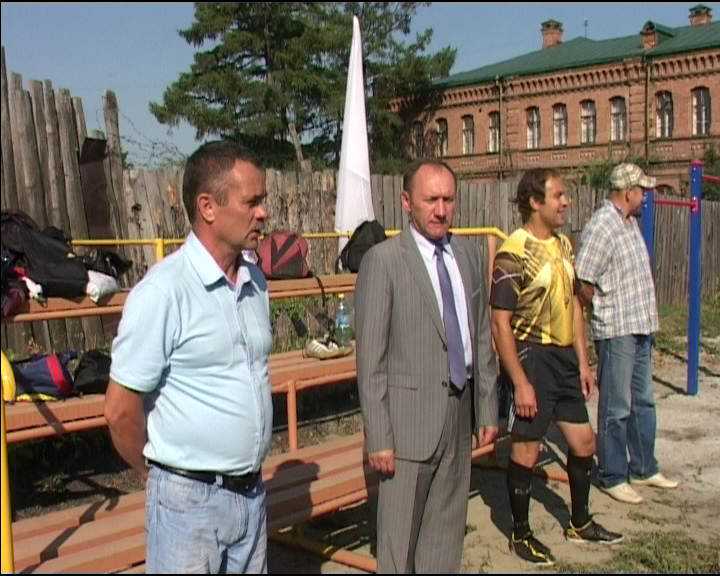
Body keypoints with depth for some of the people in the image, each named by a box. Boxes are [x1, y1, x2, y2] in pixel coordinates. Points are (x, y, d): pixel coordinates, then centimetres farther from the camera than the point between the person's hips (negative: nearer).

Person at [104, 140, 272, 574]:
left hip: (252, 492, 6)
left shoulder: (256, 281, 4)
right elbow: (121, 409, -13)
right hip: (190, 498, -6)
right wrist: (156, 472, 1)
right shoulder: (163, 291, -18)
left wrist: (247, 470, 15)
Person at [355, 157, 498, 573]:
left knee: (448, 530, 16)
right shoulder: (383, 260, -11)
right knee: (401, 536, 6)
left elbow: (482, 337, 12)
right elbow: (370, 357, -12)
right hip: (410, 416, -5)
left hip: (460, 412, 6)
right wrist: (378, 437, -13)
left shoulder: (469, 254, 7)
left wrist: (488, 409, 11)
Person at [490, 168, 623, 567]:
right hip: (531, 356, -8)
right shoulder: (513, 253, -17)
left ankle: (580, 524, 35)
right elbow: (500, 323, -18)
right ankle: (520, 534, 22)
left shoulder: (563, 245, 8)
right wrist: (520, 382, -20)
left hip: (563, 356, 8)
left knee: (584, 441, 15)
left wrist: (583, 362, 13)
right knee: (526, 450, 3)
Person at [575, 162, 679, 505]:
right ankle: (613, 478, 13)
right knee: (616, 409, 1)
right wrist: (607, 311, -5)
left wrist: (643, 315, 13)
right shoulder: (602, 226, -17)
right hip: (616, 331, -9)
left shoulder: (630, 222, 12)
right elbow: (582, 284, -20)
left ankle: (644, 469, 30)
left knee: (643, 402, 17)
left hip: (641, 328, 9)